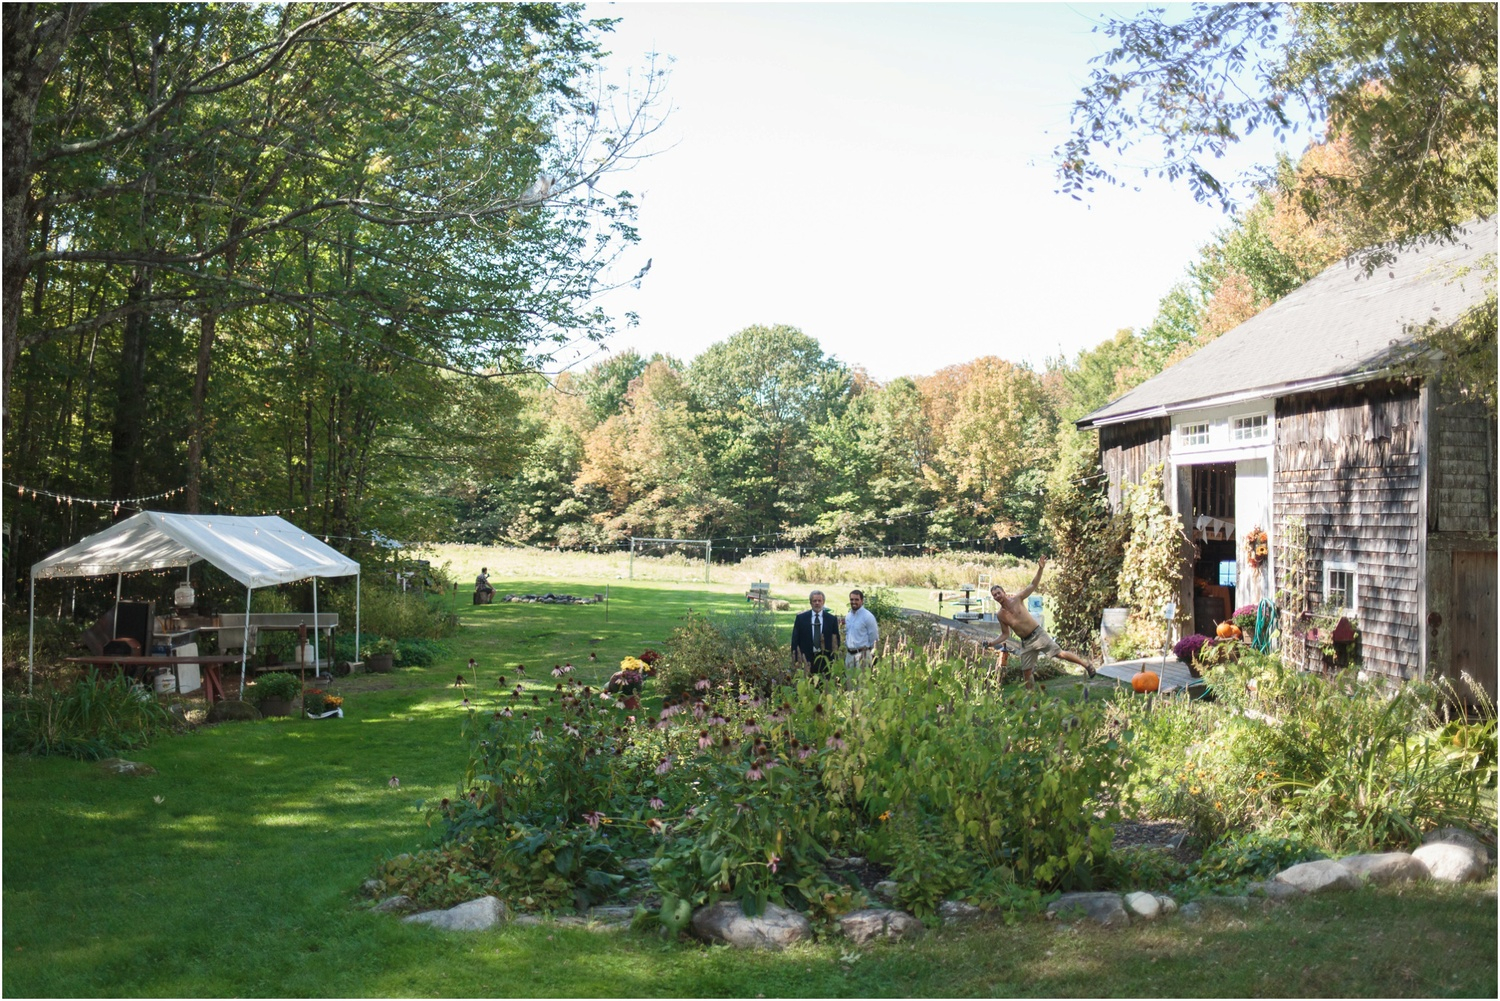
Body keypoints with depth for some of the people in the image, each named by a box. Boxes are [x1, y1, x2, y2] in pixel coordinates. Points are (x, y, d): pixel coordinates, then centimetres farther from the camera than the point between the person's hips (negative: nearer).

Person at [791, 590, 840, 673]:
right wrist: (795, 660, -1)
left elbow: (836, 640, 8)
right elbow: (795, 640, 5)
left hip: (825, 660, 1)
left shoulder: (832, 619, 7)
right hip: (806, 659, -1)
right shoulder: (801, 618, 5)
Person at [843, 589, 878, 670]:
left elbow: (874, 637, -6)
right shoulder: (848, 616, 11)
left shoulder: (868, 616, -10)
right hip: (849, 654, 7)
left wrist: (866, 648, 1)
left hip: (862, 654, -7)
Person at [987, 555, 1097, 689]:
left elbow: (1033, 584, -7)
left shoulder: (1017, 599, -6)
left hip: (1038, 634, -4)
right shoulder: (999, 615, 2)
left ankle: (1086, 664, 8)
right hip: (1025, 643, 4)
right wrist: (992, 643, -4)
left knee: (1060, 654, -11)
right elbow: (1005, 634, 12)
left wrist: (1040, 569, -20)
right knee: (1026, 673, 3)